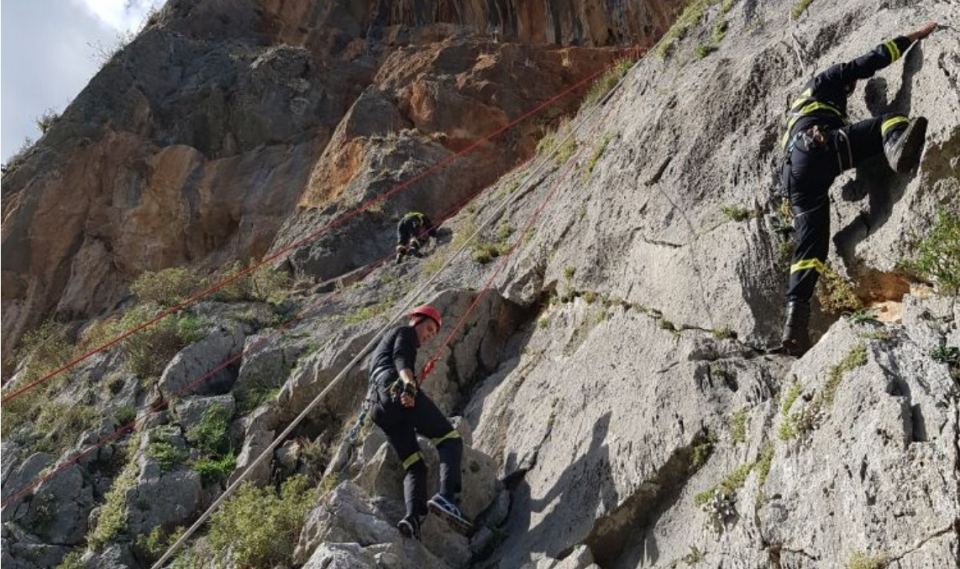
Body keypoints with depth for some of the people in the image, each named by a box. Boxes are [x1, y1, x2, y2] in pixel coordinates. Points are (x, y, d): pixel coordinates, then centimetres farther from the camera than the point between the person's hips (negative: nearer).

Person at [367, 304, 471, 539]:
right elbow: (401, 360, -8)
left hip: (381, 409, 8)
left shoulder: (384, 344, 42)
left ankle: (413, 517, -24)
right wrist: (408, 385, -26)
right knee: (449, 438, -11)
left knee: (415, 467, 2)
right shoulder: (404, 332, 14)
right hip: (398, 388, -8)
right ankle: (446, 496, -34)